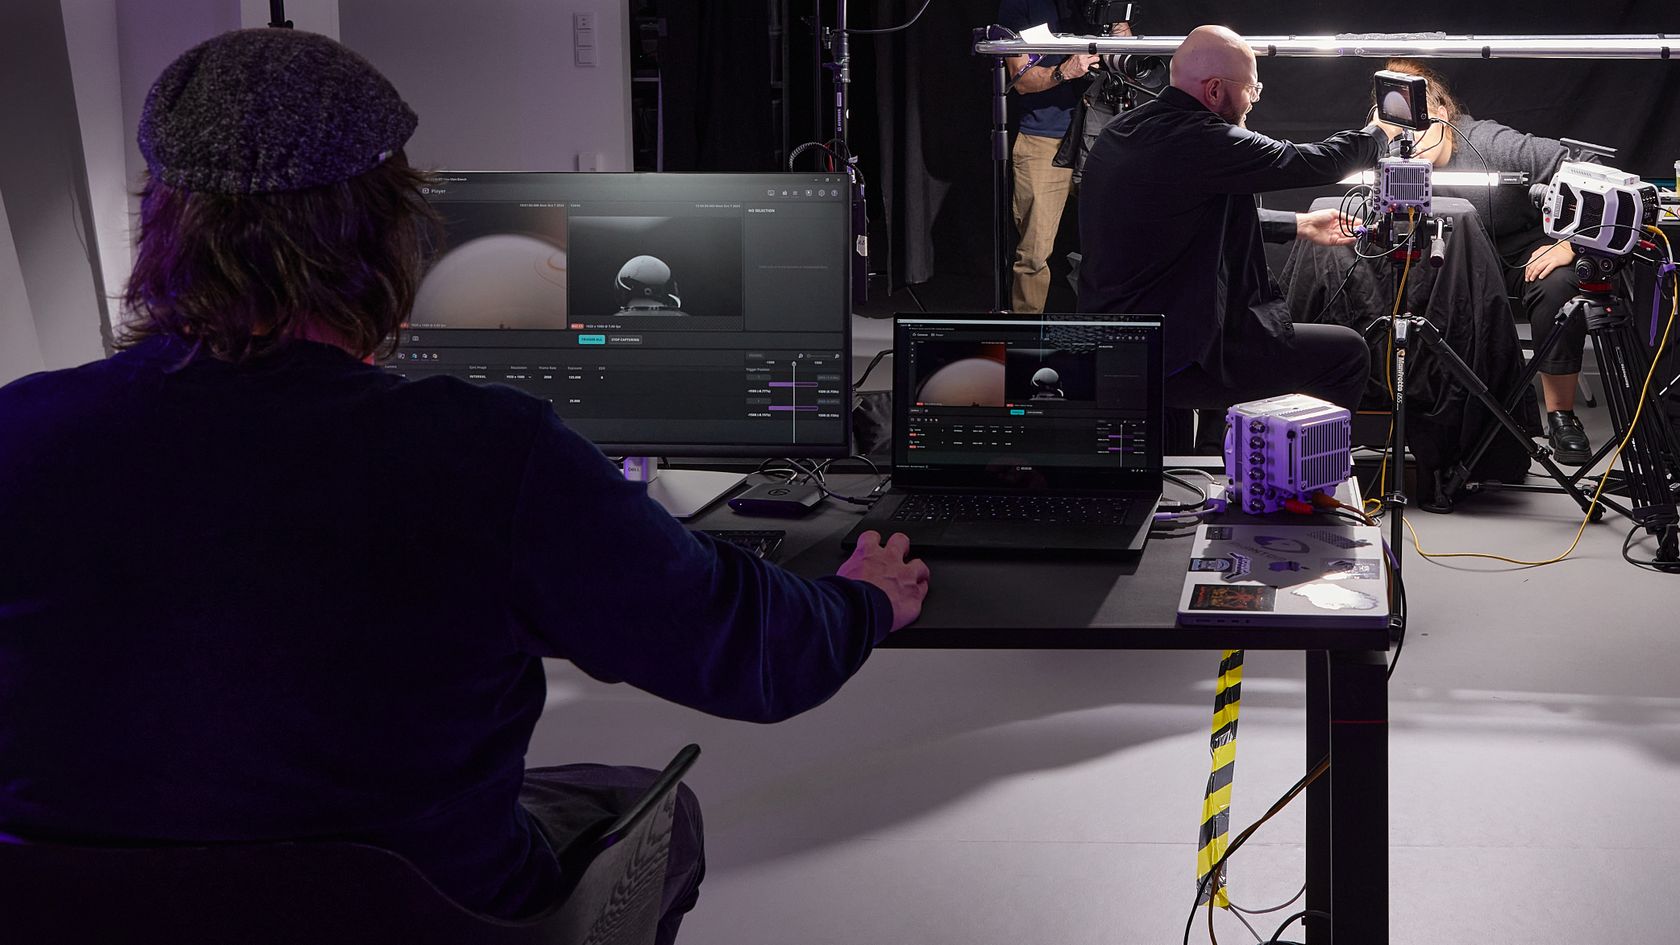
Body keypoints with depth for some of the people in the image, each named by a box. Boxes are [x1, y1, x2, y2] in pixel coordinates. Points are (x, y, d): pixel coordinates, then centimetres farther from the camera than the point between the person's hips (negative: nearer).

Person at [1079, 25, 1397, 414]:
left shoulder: (1121, 131, 7)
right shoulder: (1201, 141, -21)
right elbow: (1316, 163, -10)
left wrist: (1300, 225, 29)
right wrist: (1379, 133, 10)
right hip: (1175, 361, -10)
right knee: (1348, 352, 4)